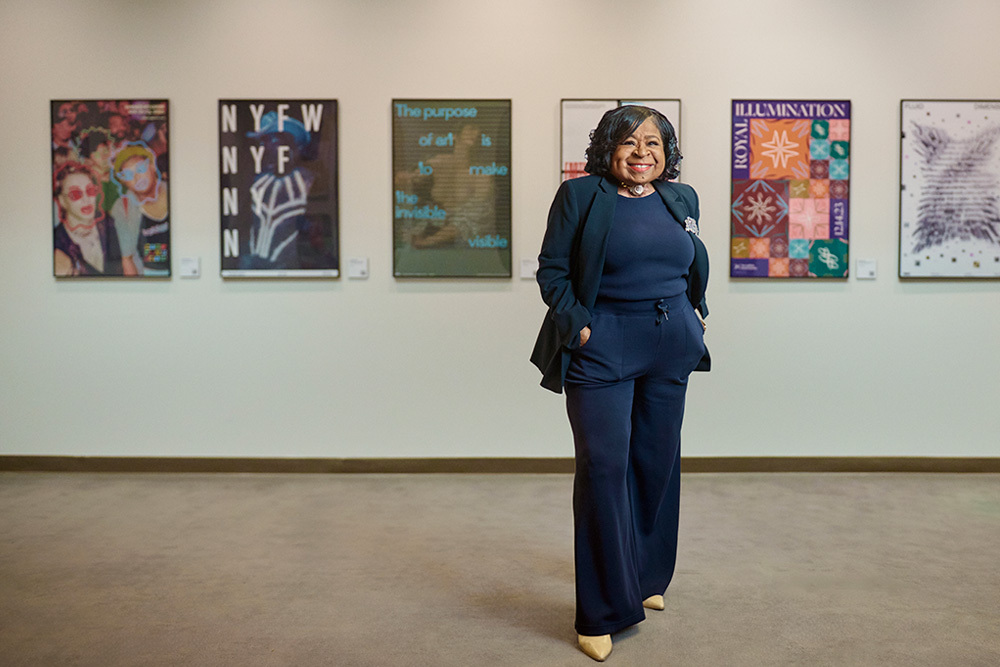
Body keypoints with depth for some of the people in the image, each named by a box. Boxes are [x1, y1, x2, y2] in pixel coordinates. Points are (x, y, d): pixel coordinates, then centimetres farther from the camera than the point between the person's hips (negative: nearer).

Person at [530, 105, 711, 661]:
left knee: (658, 462, 11)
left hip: (670, 343, 5)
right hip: (602, 344, -5)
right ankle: (604, 613, 1)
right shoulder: (580, 196, -2)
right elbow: (552, 268, -3)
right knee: (603, 465, -8)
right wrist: (577, 325, -12)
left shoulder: (682, 198, 11)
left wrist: (697, 312, 14)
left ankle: (646, 580, 31)